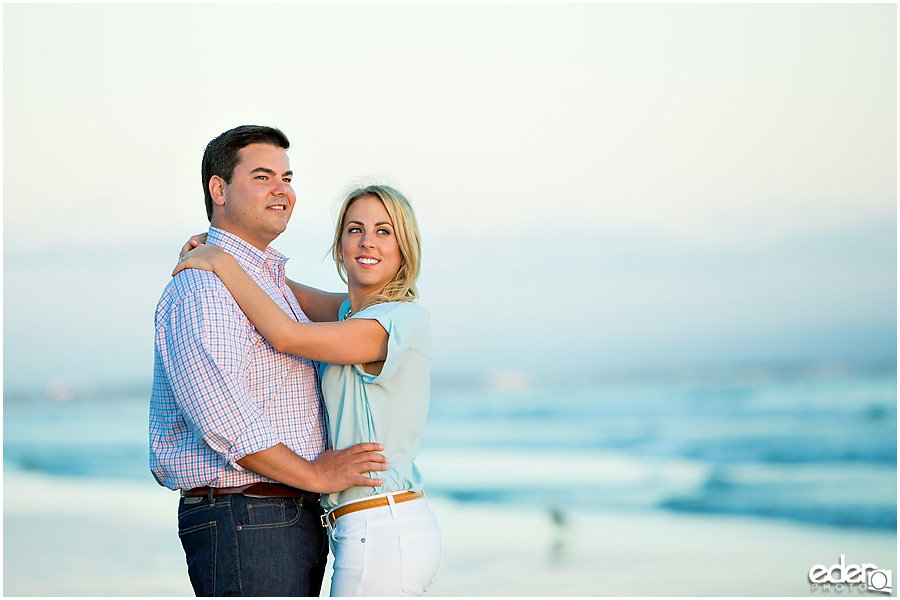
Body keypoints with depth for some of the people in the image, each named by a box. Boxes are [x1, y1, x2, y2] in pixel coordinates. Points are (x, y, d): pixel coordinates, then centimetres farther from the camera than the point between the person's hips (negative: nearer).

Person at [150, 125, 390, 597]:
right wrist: (314, 475, -16)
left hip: (294, 518, 10)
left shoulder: (269, 279, 20)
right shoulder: (203, 285, -14)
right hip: (242, 519, -10)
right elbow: (219, 415, -25)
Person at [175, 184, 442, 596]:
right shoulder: (351, 314, 13)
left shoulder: (404, 319, -14)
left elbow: (285, 334, -21)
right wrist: (211, 250, 13)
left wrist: (222, 262, -10)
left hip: (381, 535, -9)